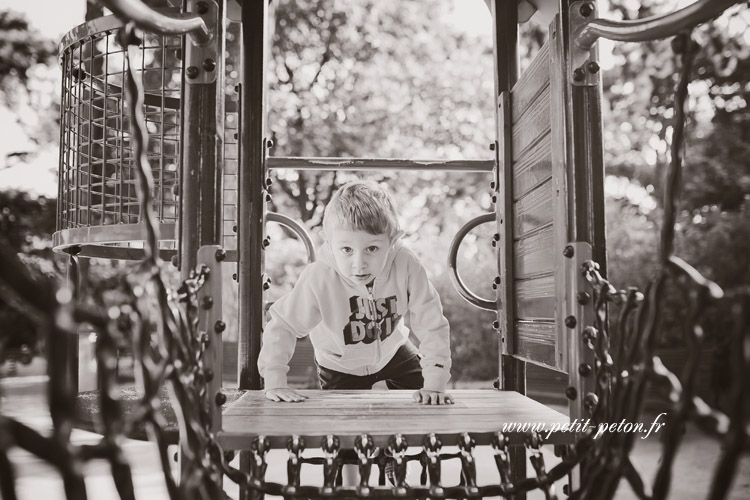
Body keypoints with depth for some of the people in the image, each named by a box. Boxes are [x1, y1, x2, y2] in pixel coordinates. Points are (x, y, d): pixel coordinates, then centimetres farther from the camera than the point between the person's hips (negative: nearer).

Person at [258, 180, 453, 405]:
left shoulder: (406, 266, -34)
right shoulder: (318, 279, -36)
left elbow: (432, 325, -27)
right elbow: (282, 326, -24)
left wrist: (434, 384, -29)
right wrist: (275, 383, -27)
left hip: (393, 351, 2)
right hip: (340, 366, -1)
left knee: (424, 407, 8)